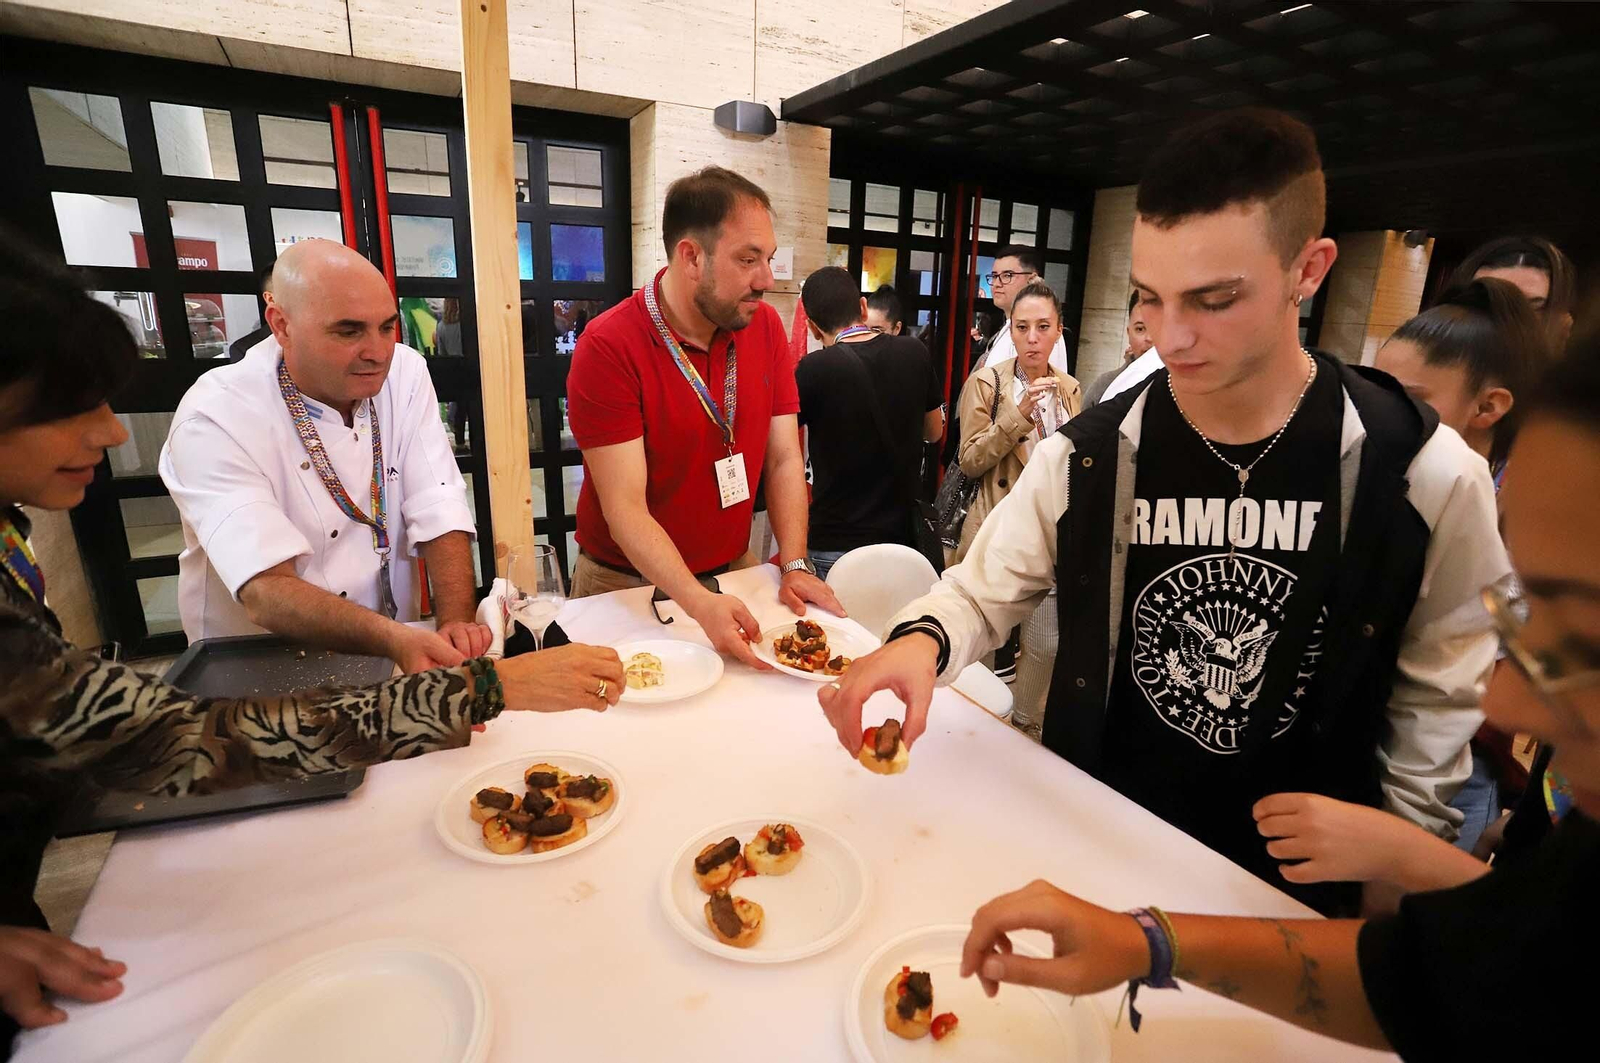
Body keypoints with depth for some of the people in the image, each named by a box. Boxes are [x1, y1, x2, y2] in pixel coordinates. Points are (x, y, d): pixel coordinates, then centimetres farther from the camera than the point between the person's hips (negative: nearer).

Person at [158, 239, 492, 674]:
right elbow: (264, 591, -24)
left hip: (397, 644, 4)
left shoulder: (405, 372, -5)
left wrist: (457, 624, -25)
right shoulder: (216, 418, -15)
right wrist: (396, 639, -40)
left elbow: (441, 516, -10)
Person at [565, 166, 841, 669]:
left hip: (733, 572, 5)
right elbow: (625, 507, -23)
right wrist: (700, 603, -34)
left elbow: (784, 460, -3)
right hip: (628, 584, -4)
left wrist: (795, 565, -14)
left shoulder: (765, 326, -4)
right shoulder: (608, 346, -20)